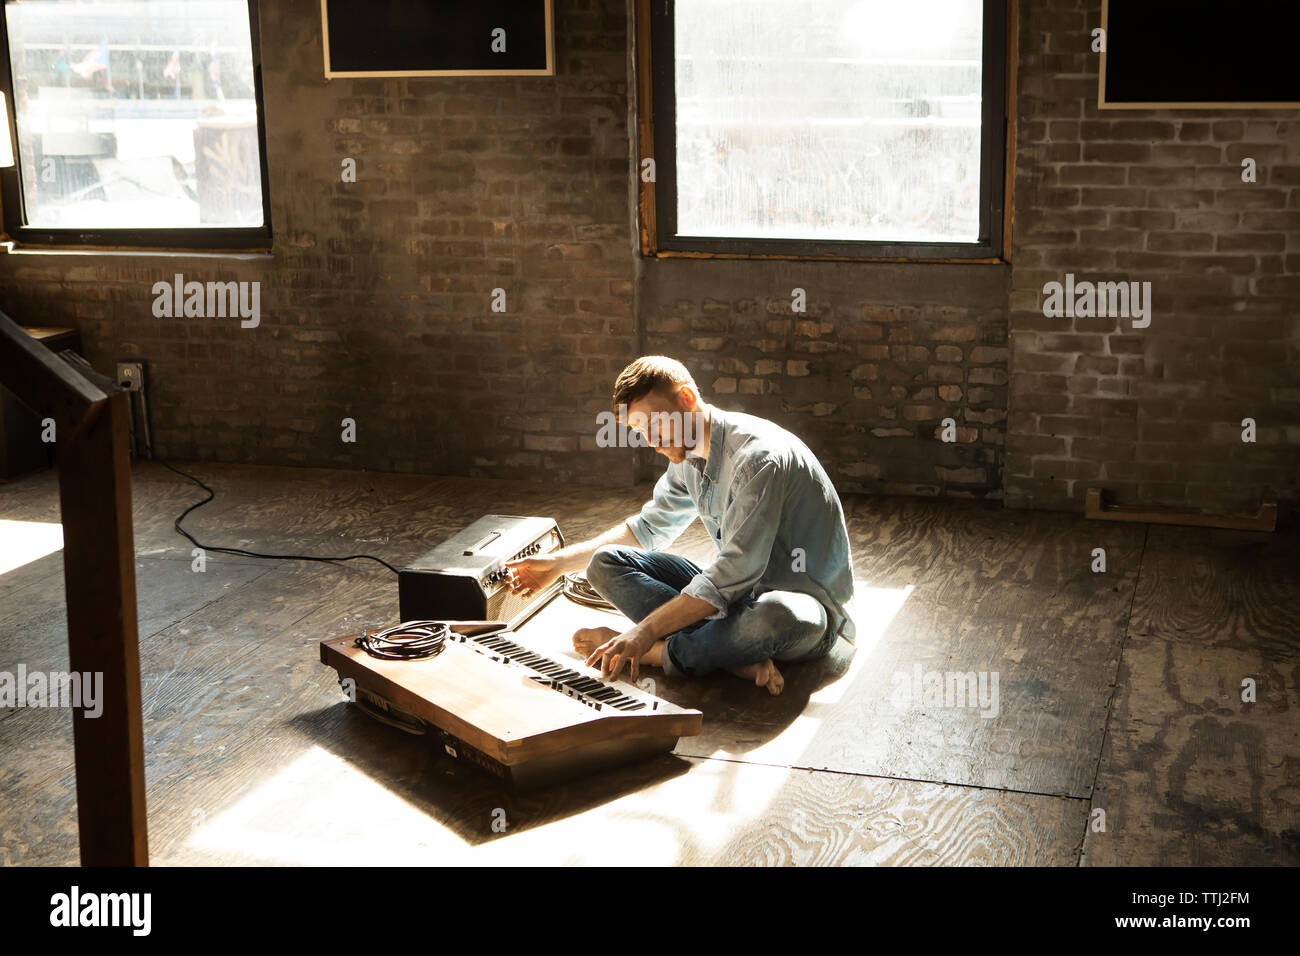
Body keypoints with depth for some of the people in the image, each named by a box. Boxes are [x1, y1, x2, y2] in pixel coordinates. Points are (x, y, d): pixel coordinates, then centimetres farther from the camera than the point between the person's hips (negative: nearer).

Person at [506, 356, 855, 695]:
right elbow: (649, 527, 23)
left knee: (780, 614, -45)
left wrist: (646, 632, -32)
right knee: (606, 563, -4)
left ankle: (662, 652, -22)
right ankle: (736, 653, -22)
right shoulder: (688, 457, 4)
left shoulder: (760, 456, -24)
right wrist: (560, 561, 19)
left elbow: (735, 571, -30)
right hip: (740, 593, 9)